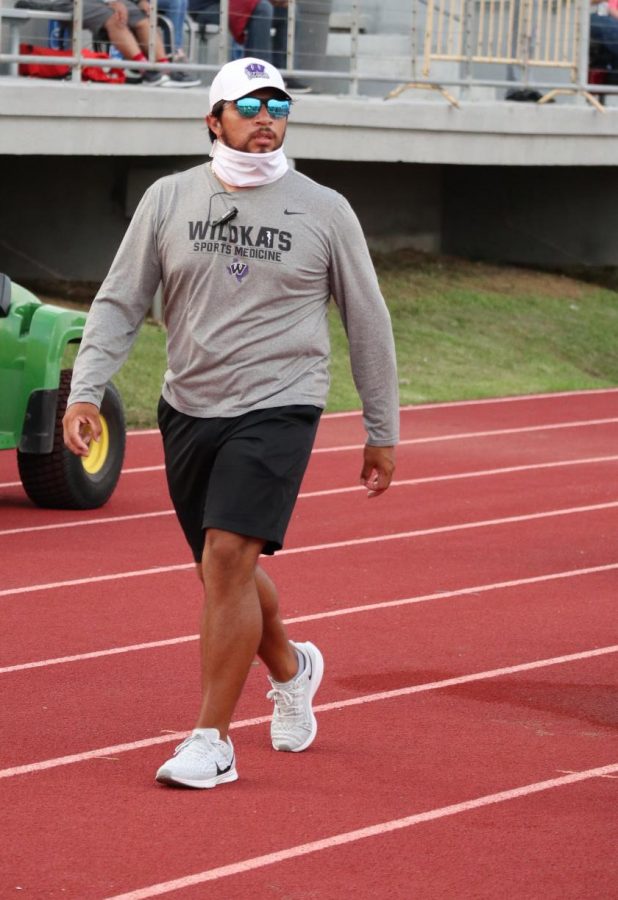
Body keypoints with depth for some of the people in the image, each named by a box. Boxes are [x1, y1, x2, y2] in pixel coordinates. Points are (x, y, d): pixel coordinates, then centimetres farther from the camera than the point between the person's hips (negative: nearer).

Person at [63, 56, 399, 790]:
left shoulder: (324, 211, -2)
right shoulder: (169, 199, 2)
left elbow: (367, 324, 6)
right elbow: (118, 303, 4)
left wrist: (383, 433, 8)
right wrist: (85, 391, -10)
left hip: (278, 410, -4)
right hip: (188, 412, 4)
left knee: (228, 559, -17)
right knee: (225, 570, 14)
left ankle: (212, 742, -9)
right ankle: (291, 669, 44)